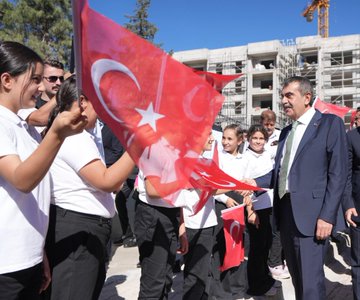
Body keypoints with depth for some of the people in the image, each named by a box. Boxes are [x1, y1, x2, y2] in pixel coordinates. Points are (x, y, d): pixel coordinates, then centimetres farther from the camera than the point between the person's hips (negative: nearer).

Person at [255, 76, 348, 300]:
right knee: (297, 277, 17)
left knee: (311, 281, -5)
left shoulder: (330, 123, -2)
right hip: (285, 211, 7)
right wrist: (255, 183, 2)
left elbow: (338, 175, -9)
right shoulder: (286, 131, 18)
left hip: (310, 214, -7)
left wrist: (327, 216, -15)